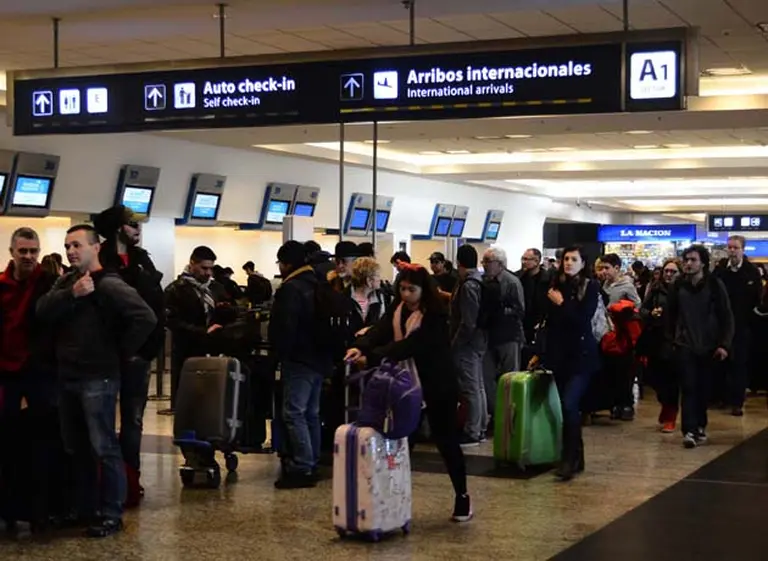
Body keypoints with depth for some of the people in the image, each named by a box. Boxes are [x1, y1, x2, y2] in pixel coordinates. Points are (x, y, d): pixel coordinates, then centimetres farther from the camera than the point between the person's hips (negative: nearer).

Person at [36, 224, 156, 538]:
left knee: (103, 447, -3)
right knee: (76, 447, 15)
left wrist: (124, 352, -12)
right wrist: (72, 295, -19)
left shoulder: (109, 285, -12)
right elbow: (42, 312, -5)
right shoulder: (66, 283, 11)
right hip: (67, 377, 8)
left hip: (98, 378, -8)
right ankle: (85, 508, 26)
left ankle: (111, 514, 4)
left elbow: (146, 318, -22)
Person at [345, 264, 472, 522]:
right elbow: (379, 331, -14)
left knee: (445, 438, 2)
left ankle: (462, 496, 16)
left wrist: (372, 357, -36)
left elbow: (411, 346, -29)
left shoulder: (434, 316, -18)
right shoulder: (397, 310, 2)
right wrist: (360, 347, -36)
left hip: (437, 384, -6)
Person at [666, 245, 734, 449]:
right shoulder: (678, 286, 1)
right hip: (685, 346, 1)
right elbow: (671, 315, 9)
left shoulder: (715, 285, -6)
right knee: (689, 388, -8)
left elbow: (726, 317, -5)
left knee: (704, 389, 7)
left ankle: (700, 426, 22)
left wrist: (724, 344, -11)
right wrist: (671, 339, 5)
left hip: (708, 346, 0)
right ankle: (689, 430, -13)